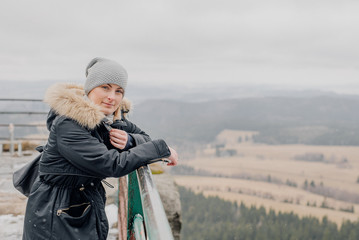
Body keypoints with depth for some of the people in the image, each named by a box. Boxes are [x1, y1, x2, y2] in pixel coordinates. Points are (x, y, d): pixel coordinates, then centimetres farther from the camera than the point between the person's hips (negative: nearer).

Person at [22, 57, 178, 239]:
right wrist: (162, 149, -19)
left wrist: (129, 140, -15)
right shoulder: (67, 125, -23)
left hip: (91, 209, 7)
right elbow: (113, 165, -28)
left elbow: (143, 137, 9)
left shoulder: (111, 117, 2)